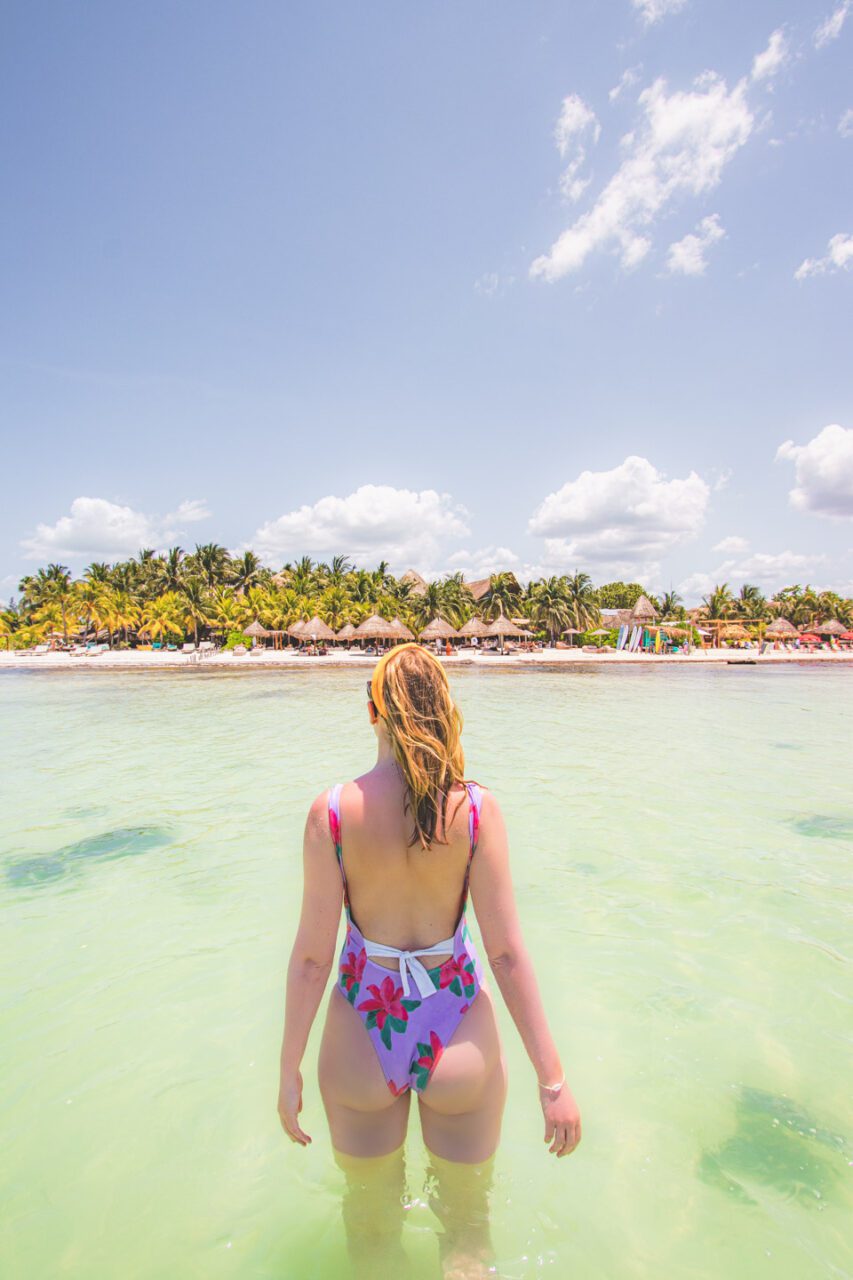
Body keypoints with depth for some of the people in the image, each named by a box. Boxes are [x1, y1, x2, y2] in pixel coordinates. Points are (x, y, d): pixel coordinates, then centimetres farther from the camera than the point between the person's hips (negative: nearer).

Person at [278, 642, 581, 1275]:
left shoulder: (332, 810, -17)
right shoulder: (476, 806, -17)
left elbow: (312, 954, -12)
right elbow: (507, 951, -15)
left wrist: (290, 1071, 2)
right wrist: (552, 1078, -5)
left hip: (362, 1038, 1)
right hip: (460, 1033, 0)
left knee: (371, 1222, 31)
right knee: (468, 1221, 30)